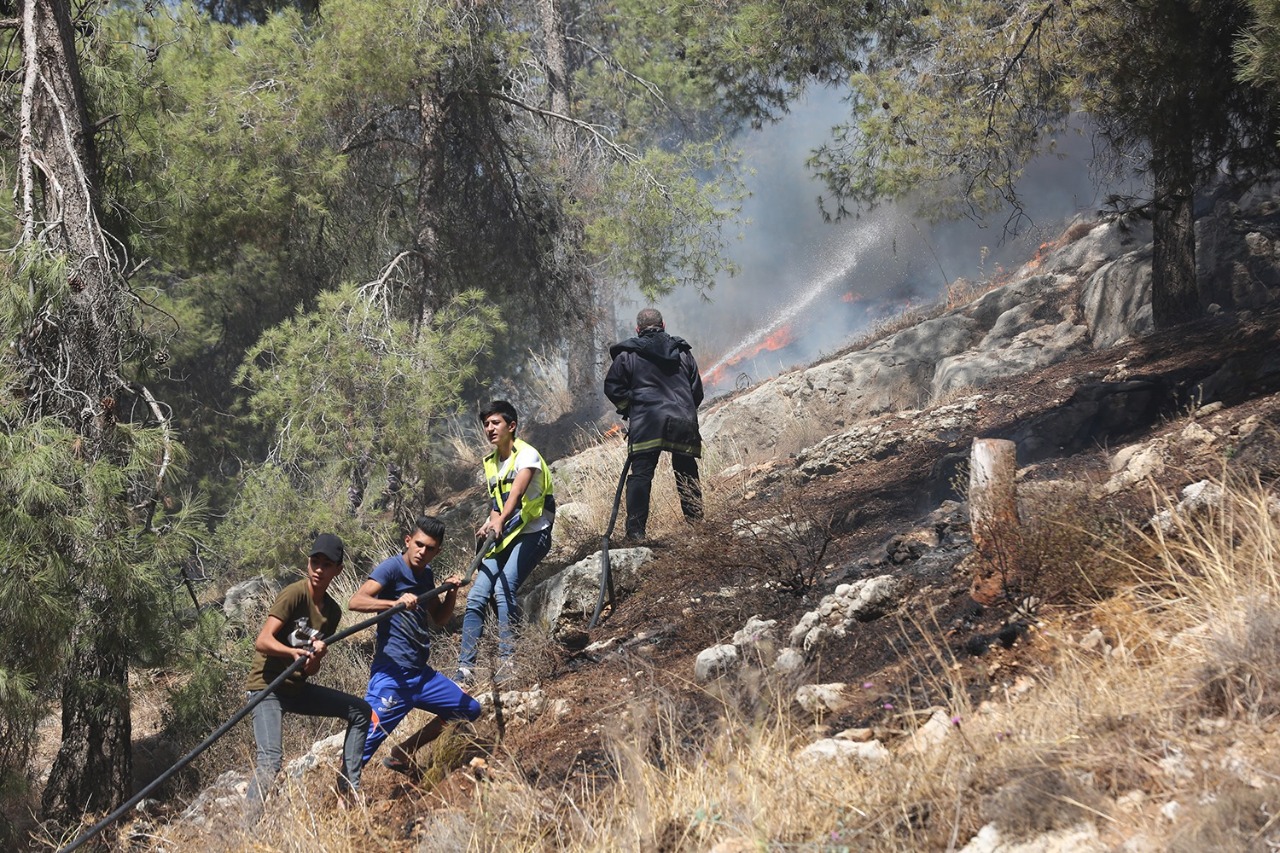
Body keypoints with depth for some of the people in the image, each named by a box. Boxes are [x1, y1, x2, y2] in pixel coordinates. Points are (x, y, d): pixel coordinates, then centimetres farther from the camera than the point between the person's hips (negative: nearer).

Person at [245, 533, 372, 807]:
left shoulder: (332, 611, 7)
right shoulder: (294, 594, -15)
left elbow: (311, 670, 5)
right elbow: (262, 641, -25)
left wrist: (316, 657, -19)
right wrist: (295, 652, -42)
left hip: (297, 688, 8)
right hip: (267, 688, -8)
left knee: (360, 710, 9)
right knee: (271, 759, -26)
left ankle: (349, 789, 10)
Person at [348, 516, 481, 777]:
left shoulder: (426, 574, 12)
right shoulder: (392, 568, -12)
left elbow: (438, 619, 23)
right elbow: (355, 601, -25)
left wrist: (452, 592, 5)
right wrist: (395, 603, -40)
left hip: (421, 674, 9)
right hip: (392, 675, -9)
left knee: (470, 710, 20)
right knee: (365, 741, -17)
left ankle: (402, 753, 21)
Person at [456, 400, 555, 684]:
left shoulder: (526, 454, -9)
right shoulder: (491, 463, 14)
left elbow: (517, 491, -27)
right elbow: (495, 502, 12)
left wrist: (501, 521, -43)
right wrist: (491, 522, -11)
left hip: (532, 534, -7)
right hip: (503, 537, 7)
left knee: (503, 589, -26)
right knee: (477, 596, -8)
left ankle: (507, 661, -23)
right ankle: (465, 669, -9)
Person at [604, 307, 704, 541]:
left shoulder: (628, 354, 6)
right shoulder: (682, 352, 16)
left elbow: (612, 387, 4)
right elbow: (697, 390, 18)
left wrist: (628, 408, 17)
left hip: (647, 423, -3)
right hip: (684, 421, 3)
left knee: (641, 474, -4)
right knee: (687, 475, 11)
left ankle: (636, 530, -11)